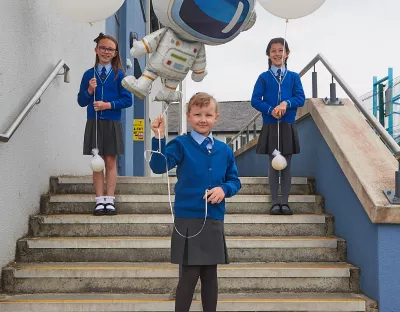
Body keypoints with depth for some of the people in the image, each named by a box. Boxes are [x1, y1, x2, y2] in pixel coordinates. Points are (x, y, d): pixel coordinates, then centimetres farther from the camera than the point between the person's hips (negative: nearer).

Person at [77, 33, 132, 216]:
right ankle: (99, 201, 8)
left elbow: (127, 100, -4)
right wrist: (90, 90, -13)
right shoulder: (89, 74, 5)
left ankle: (109, 200, 8)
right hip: (93, 123, 2)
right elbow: (81, 101, 6)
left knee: (110, 162, 4)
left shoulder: (119, 75, 0)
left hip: (112, 124, -1)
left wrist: (108, 105, -15)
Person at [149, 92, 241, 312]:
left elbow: (234, 181, 13)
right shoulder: (180, 144, -5)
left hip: (214, 220, 4)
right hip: (188, 220, -4)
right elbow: (159, 166, -18)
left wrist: (224, 189, -8)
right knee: (190, 275, -2)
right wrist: (159, 138, -31)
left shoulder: (224, 150, 7)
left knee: (210, 275, 13)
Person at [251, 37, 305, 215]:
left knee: (286, 165, 5)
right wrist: (270, 110, -19)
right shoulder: (264, 77, 3)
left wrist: (286, 103, -21)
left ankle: (285, 202, 11)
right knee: (273, 165, 4)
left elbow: (301, 98, -2)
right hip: (270, 127, -1)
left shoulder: (294, 77, 7)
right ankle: (275, 202, 9)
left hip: (288, 127, 1)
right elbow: (255, 100, -3)